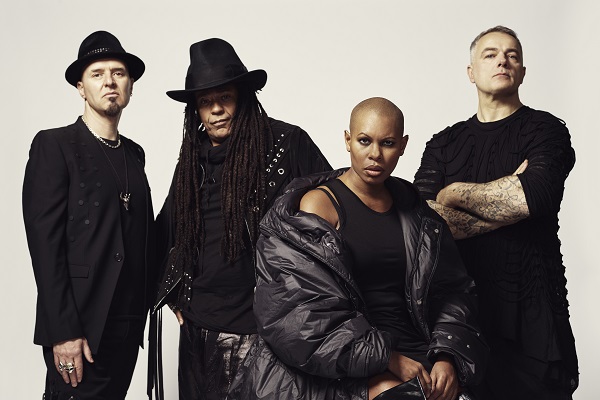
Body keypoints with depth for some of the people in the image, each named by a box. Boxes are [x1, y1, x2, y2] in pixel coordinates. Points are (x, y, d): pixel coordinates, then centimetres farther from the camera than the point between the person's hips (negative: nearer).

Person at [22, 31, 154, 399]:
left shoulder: (134, 153, 14)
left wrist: (143, 310, 6)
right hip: (79, 328, -6)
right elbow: (45, 241, -12)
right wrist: (63, 332, -17)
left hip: (129, 325, 6)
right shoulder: (54, 145, -5)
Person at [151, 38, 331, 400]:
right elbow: (166, 232, 20)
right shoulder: (195, 157, 9)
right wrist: (173, 295, 14)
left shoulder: (288, 143, -8)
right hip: (199, 324, 5)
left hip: (264, 326, -5)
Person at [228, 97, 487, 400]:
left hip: (413, 349, 6)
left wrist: (447, 357, -6)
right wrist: (385, 358, -15)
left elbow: (449, 290, 11)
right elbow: (304, 312, -12)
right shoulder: (317, 203, -4)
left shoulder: (413, 208, 12)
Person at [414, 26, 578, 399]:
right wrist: (506, 199, -11)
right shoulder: (444, 144, 11)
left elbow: (536, 195, -18)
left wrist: (457, 193, -5)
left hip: (530, 310, -2)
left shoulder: (546, 130, 3)